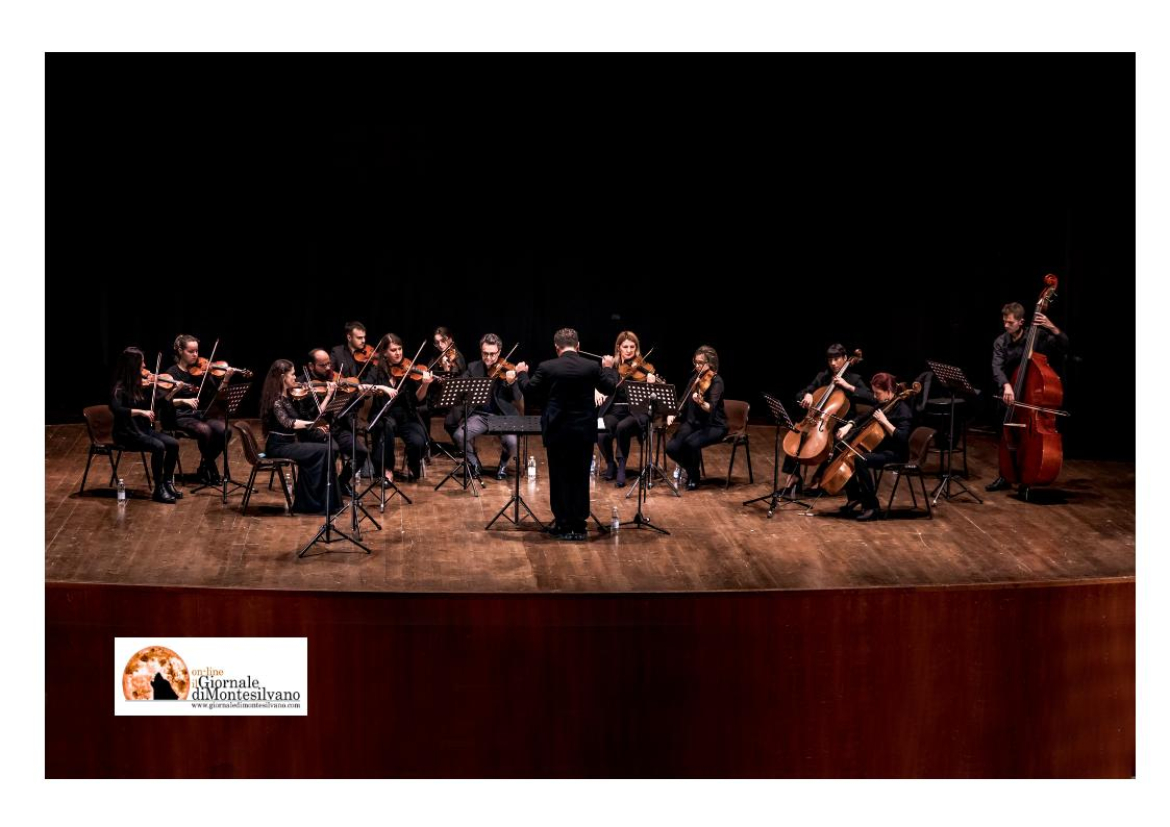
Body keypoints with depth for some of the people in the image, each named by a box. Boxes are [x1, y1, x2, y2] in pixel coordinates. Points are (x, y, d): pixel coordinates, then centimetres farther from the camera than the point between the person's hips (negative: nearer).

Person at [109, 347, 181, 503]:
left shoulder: (140, 385, 8)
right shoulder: (119, 388, -13)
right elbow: (116, 409, -30)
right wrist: (140, 411, -39)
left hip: (143, 430, 7)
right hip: (127, 433, -7)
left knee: (173, 444, -14)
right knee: (158, 446, -29)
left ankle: (168, 483, -2)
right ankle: (159, 490, -19)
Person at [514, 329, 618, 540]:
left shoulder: (546, 367, -9)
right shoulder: (592, 366, -6)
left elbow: (529, 390, 4)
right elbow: (610, 388, 8)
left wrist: (521, 373, 23)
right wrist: (609, 368, 27)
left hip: (557, 431, -1)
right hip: (584, 431, 1)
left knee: (560, 477, 8)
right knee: (580, 478, 9)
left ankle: (563, 524, 10)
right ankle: (579, 525, 12)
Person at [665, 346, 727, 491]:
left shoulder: (716, 381, -16)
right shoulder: (694, 378, 5)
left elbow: (711, 407, -31)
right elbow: (685, 401, 14)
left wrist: (701, 402, -52)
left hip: (714, 426, -6)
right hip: (692, 422, 6)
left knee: (691, 442, -34)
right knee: (671, 448, -19)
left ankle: (694, 477, -7)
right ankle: (687, 467, 14)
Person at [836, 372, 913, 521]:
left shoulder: (902, 409, -16)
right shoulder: (882, 404, 8)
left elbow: (902, 437, -26)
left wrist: (884, 421, -29)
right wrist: (848, 426, 1)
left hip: (894, 454, -9)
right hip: (879, 448, 9)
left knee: (860, 459, -32)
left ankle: (872, 506, -26)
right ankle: (855, 497, 16)